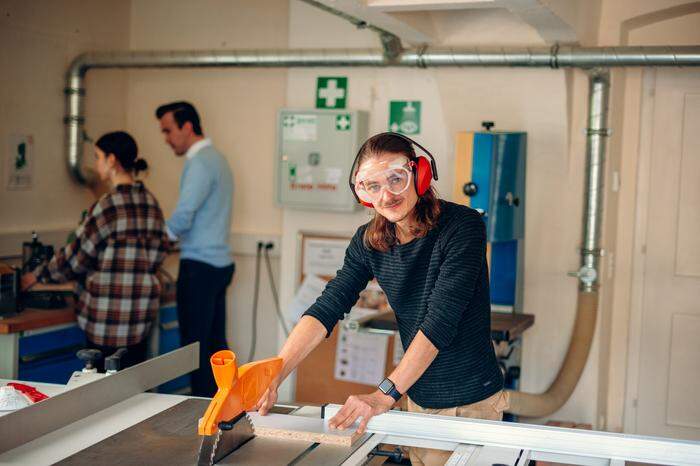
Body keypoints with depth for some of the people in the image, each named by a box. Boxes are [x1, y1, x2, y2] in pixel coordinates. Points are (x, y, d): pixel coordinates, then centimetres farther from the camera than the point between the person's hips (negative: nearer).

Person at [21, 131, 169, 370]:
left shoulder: (108, 205, -13)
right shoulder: (151, 202, 7)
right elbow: (160, 252, 13)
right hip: (144, 304, 7)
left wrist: (38, 275, 6)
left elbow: (76, 256, -7)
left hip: (110, 308, -7)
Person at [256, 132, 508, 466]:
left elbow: (441, 319, -27)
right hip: (418, 398, 5)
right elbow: (327, 307, -11)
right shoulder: (368, 241, -2)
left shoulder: (462, 226, -19)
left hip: (472, 402, -5)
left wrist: (385, 394, -32)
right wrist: (272, 377, -24)